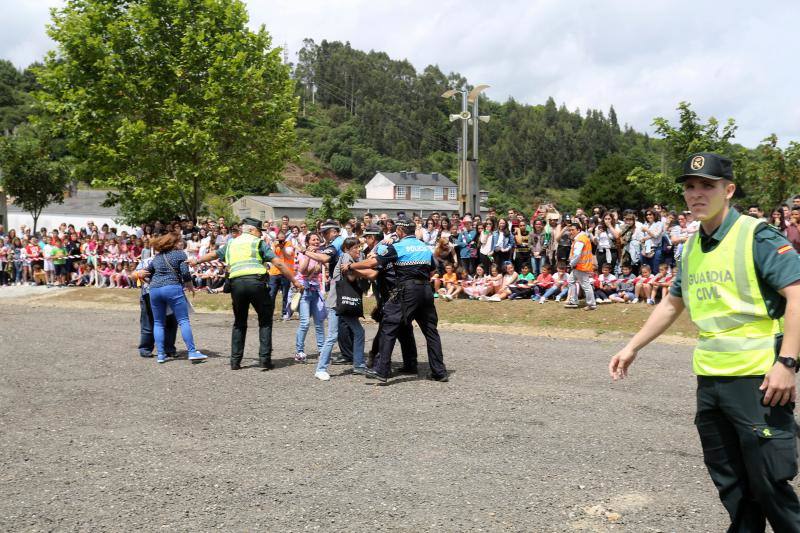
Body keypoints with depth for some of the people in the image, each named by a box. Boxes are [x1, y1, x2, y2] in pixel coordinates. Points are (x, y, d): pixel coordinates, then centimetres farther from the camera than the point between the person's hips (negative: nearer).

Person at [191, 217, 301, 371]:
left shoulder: (231, 244, 23)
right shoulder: (259, 243, 10)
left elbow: (213, 254, 37)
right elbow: (278, 263, 3)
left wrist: (197, 260, 56)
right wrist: (294, 281, 6)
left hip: (236, 283, 4)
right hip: (256, 282, -4)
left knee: (239, 323, 17)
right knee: (265, 321, 7)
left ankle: (235, 360, 16)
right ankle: (265, 359, 0)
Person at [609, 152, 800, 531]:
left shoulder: (758, 237, -10)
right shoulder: (691, 248, 12)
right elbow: (672, 304, 24)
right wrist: (632, 347, 23)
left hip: (758, 378, -7)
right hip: (709, 379, 7)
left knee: (769, 484, -3)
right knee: (730, 484, 15)